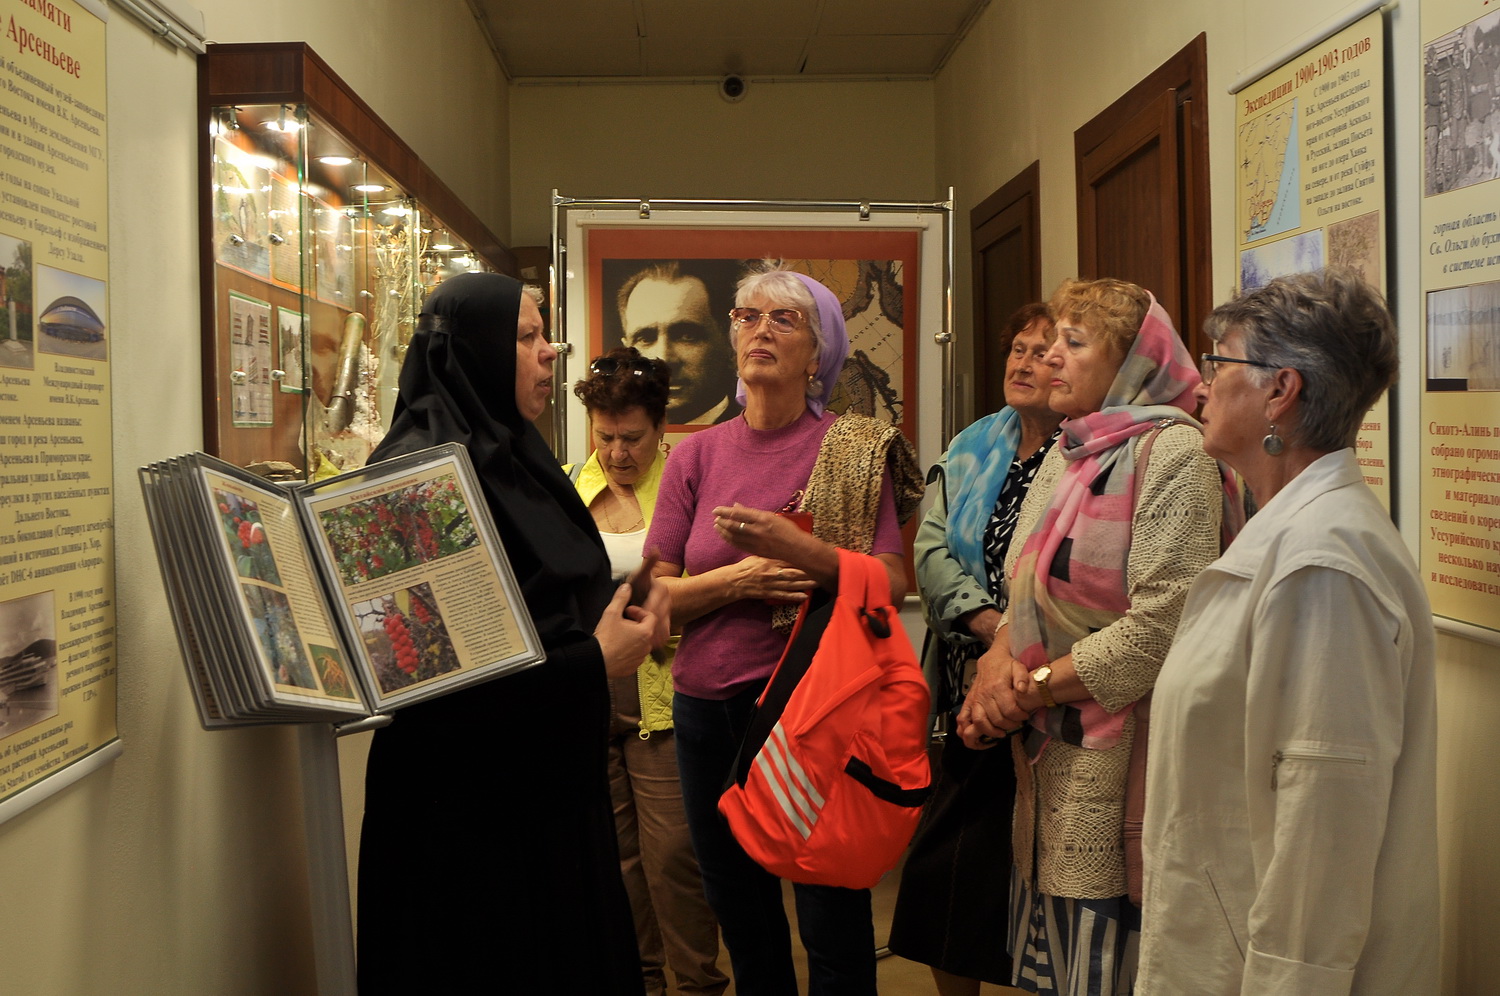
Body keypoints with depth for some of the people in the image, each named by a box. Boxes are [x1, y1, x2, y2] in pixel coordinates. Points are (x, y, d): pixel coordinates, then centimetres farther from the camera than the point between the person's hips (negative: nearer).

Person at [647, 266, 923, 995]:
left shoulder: (853, 451, -2)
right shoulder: (696, 455, 6)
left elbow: (893, 584, -9)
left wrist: (796, 549, -23)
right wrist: (736, 580, -14)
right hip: (708, 709, 4)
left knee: (834, 928, 3)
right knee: (743, 924, 16)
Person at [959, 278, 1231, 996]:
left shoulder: (1172, 450, -13)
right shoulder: (1065, 454, 12)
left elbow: (1160, 626, -21)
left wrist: (1036, 686, -13)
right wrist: (998, 661, -7)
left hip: (1119, 745, -7)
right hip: (1046, 751, 7)